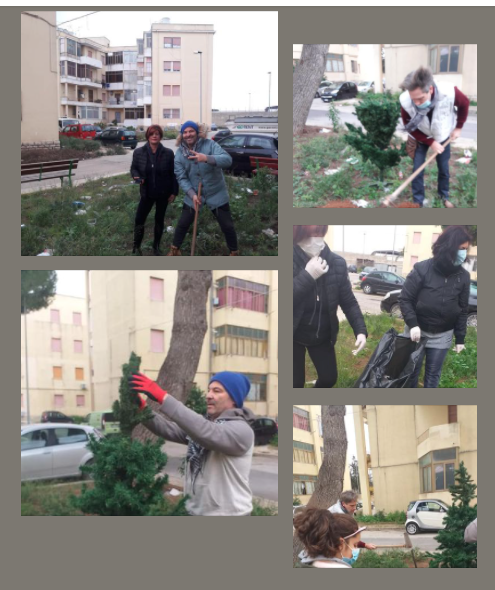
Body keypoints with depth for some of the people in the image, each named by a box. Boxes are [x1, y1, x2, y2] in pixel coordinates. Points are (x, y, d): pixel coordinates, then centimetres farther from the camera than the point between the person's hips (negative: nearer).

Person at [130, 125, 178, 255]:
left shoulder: (168, 153, -10)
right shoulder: (139, 152, -7)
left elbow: (173, 173, -4)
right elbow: (133, 168, 5)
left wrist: (174, 192, -6)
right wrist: (137, 176, -17)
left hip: (163, 193, 0)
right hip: (147, 193, 0)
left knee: (159, 220, 13)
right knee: (139, 219, -3)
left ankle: (156, 247, 27)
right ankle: (136, 247, 12)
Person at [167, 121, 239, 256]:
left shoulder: (209, 144, -17)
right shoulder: (179, 154, -7)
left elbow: (227, 160, -31)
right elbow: (181, 178, -8)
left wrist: (207, 158, -48)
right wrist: (192, 194, -24)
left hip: (216, 194, -2)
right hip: (193, 195, 2)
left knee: (227, 226, 5)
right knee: (183, 224, 11)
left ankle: (234, 253, 25)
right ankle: (175, 250, 32)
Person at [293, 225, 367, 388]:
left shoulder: (336, 263, -11)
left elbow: (348, 301, -4)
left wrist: (361, 330, -16)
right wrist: (307, 276, -36)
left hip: (322, 335, 4)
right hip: (294, 335, -4)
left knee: (329, 378, 11)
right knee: (296, 382, 0)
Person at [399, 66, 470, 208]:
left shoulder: (449, 92, -40)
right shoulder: (406, 101, -38)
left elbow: (464, 103, -13)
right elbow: (410, 128, -18)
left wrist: (458, 127, -7)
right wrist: (431, 142, -20)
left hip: (442, 137, 1)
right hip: (421, 138, -1)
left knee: (444, 169, 15)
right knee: (417, 171, 0)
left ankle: (444, 196, 39)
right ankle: (418, 202, 17)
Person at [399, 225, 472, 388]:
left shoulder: (463, 276, -3)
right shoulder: (422, 269, -14)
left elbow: (463, 309, 5)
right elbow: (405, 299, -9)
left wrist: (460, 338, 4)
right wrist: (412, 324, -20)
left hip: (442, 336, 2)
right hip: (418, 331, -2)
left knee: (433, 375, 10)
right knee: (411, 372, 8)